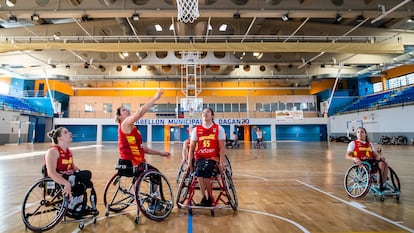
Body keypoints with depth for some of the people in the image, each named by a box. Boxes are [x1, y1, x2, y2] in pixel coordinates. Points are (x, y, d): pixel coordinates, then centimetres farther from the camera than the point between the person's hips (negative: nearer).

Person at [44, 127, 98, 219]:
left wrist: (82, 175, -3)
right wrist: (66, 184, -40)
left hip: (67, 178, 8)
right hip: (55, 182, -8)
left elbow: (74, 167, 15)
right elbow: (51, 173, -28)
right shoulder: (53, 151, -17)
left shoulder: (69, 151, 9)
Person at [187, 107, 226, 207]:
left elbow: (222, 147, -1)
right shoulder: (196, 129, 11)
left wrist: (221, 162, -11)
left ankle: (208, 198, -2)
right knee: (200, 173, -28)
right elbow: (191, 147, 9)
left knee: (205, 172, -29)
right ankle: (206, 197, -3)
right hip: (200, 158, 2)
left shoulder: (219, 128, 5)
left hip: (213, 158, -2)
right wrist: (189, 162, 0)